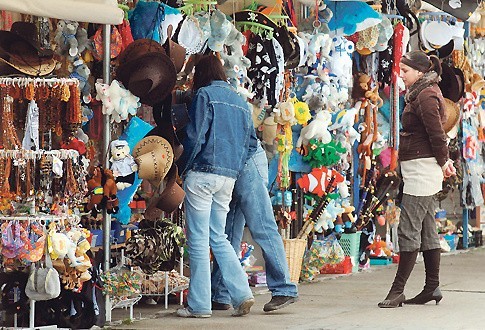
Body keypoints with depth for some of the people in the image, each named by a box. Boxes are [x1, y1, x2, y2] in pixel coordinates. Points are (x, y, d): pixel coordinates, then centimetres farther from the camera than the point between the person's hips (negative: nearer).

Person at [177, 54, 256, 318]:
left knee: (198, 240, -1)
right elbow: (250, 143, 16)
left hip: (203, 174, -7)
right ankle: (242, 294, 3)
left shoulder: (205, 95, -5)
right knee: (218, 238, 15)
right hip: (229, 177, 7)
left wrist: (185, 168, 0)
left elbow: (195, 136, -11)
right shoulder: (240, 101, 16)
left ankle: (199, 305, 1)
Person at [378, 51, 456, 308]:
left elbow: (436, 133, -16)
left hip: (421, 168, -11)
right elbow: (437, 133, 20)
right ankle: (432, 287, 16)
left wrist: (442, 162, -4)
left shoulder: (426, 96, -14)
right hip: (423, 170, 11)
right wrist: (445, 160, 13)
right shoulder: (424, 94, 17)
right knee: (427, 230, 12)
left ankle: (397, 290, -10)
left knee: (408, 229, -10)